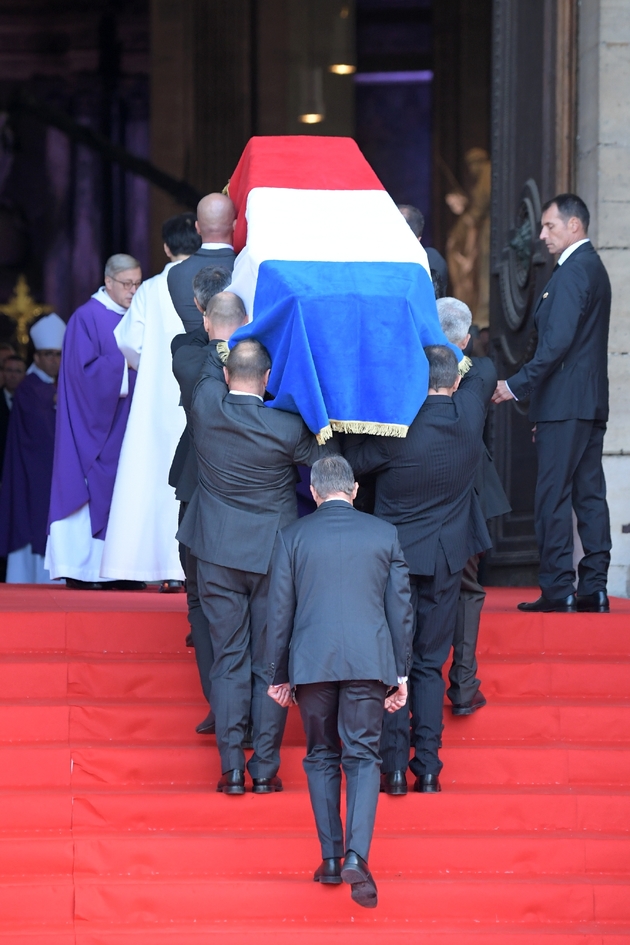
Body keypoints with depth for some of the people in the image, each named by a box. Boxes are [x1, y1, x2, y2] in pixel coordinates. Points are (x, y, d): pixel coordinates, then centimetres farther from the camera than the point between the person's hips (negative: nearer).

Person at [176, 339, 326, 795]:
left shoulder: (205, 404, -10)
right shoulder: (287, 428, -16)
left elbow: (206, 371, 11)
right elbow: (326, 458, 0)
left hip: (219, 556, 2)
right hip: (274, 555, -2)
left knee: (228, 660, 7)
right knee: (270, 665, 7)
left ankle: (232, 768, 4)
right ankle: (265, 769, 8)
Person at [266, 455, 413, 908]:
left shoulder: (292, 536, 4)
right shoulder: (385, 534, 6)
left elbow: (280, 610, 5)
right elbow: (401, 606, 7)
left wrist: (277, 675, 12)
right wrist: (401, 673, 13)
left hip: (311, 662, 0)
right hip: (369, 661, 0)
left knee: (321, 757, 13)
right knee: (363, 756, 0)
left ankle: (331, 858, 12)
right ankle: (357, 855, -17)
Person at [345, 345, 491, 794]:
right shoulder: (470, 413, -6)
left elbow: (352, 462, -5)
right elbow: (484, 374, 15)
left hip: (396, 558, -3)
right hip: (446, 559, 3)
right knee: (430, 664, 10)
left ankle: (395, 767, 0)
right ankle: (428, 768, 5)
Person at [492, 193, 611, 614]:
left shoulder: (572, 272, -14)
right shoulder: (594, 268, 18)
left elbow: (557, 343, -21)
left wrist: (516, 386, -16)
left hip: (565, 405, -10)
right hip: (592, 403, 10)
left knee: (553, 497, -7)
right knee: (589, 495, 8)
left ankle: (558, 590, -7)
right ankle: (594, 588, 9)